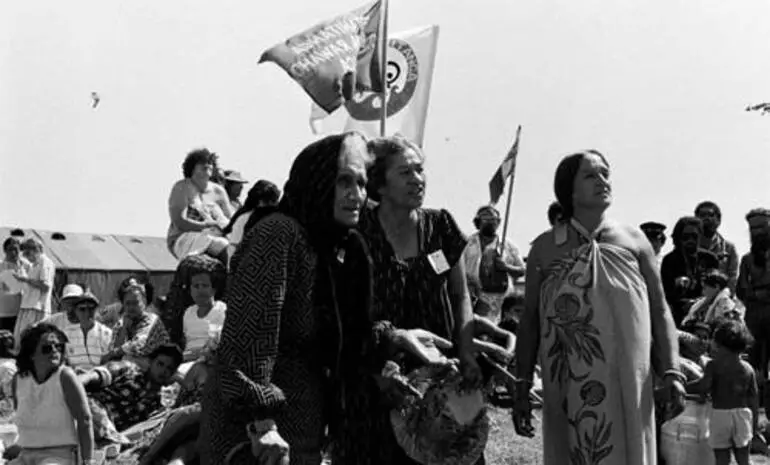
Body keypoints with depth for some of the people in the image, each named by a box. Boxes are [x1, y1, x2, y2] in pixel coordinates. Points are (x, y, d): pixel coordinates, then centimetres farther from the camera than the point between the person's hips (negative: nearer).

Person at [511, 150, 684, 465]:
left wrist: (671, 372, -4)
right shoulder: (544, 248, 6)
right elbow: (530, 320, 7)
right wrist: (522, 388, 3)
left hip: (627, 383, 1)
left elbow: (659, 311, 7)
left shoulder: (634, 240, 7)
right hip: (568, 386, 0)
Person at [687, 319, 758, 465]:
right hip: (743, 414, 4)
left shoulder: (714, 365, -7)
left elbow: (704, 386, -22)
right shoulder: (748, 369, 5)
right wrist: (754, 424, 14)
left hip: (720, 414, -3)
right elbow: (754, 398, 6)